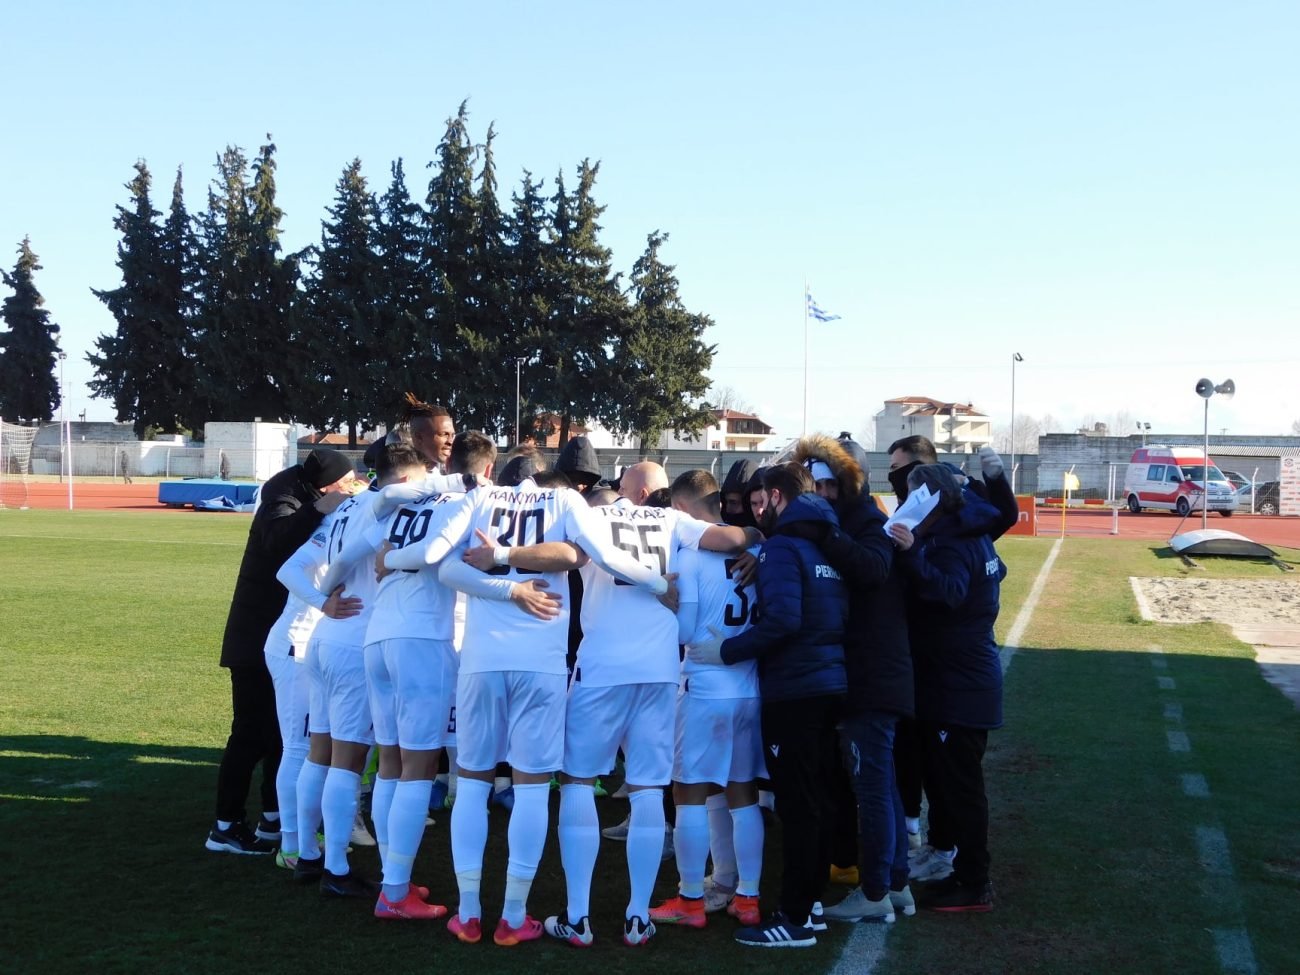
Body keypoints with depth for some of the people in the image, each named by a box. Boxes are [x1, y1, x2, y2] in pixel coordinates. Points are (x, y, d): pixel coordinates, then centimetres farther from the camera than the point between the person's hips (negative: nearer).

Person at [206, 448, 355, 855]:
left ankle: (274, 819, 22)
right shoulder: (283, 501, -18)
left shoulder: (312, 504, 9)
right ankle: (225, 828, 4)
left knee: (282, 730, 13)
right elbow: (276, 540, -40)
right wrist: (319, 511, -41)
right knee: (251, 733, -4)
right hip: (258, 640, -9)